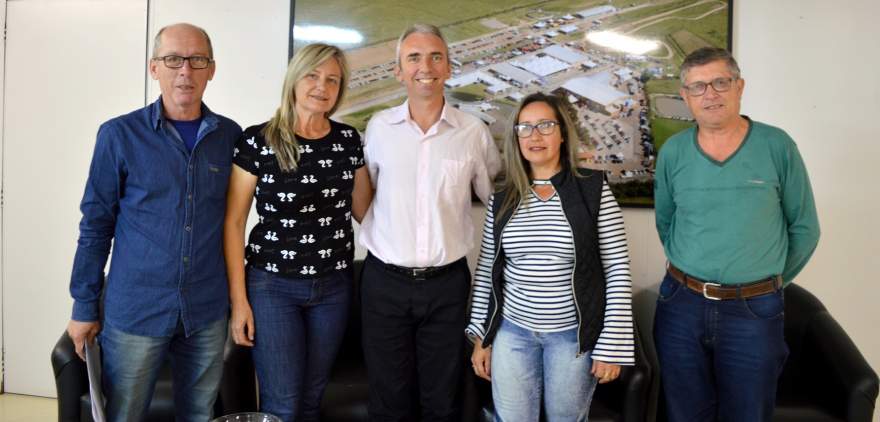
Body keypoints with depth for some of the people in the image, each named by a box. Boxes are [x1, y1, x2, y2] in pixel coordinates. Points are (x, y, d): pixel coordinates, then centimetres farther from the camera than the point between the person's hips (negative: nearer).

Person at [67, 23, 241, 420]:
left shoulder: (230, 135, 2)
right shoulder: (119, 135, -6)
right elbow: (96, 225, -2)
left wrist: (235, 296, 8)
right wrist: (84, 306, -1)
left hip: (208, 312, 3)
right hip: (134, 311, -2)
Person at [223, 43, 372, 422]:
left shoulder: (348, 139, 2)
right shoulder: (257, 141, -9)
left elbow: (364, 210, 12)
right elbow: (233, 223, -5)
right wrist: (238, 299, -7)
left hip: (334, 287, 4)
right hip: (273, 286, -3)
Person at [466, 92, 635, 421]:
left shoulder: (593, 190, -7)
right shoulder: (502, 200, 2)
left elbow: (618, 271, -7)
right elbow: (486, 271, 7)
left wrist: (612, 345, -9)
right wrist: (480, 337, 6)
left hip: (574, 334, -2)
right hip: (512, 332, 2)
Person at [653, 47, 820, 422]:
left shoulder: (777, 146, -5)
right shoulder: (672, 152, 0)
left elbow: (804, 229, 3)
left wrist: (769, 282, 8)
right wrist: (688, 273, 10)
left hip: (754, 311, -1)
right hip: (681, 306, 2)